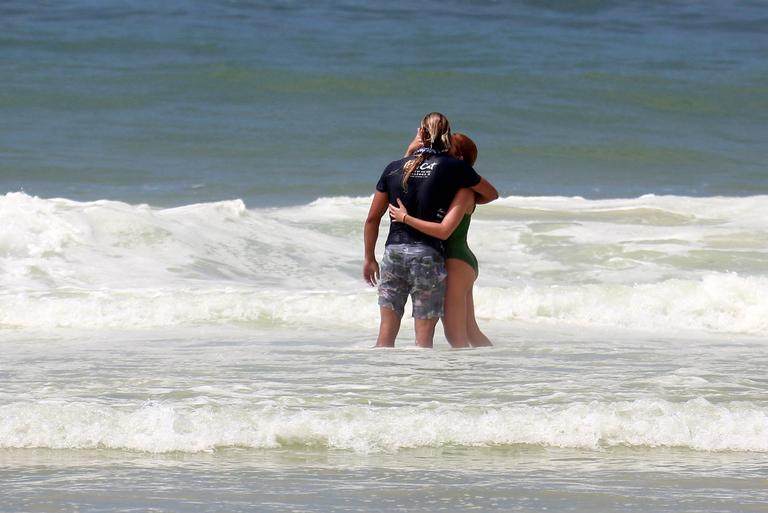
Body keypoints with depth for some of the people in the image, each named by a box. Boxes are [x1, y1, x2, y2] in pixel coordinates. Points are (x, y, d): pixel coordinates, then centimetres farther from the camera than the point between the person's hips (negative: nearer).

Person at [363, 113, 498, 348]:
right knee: (424, 337, 0)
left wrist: (369, 258, 19)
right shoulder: (453, 167, -2)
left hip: (393, 252, 3)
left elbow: (372, 218, 9)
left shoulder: (394, 168, 6)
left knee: (386, 333, 7)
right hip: (427, 257, -3)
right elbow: (491, 194, 13)